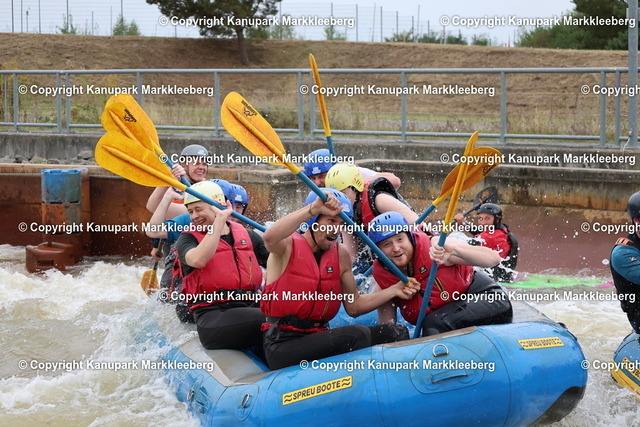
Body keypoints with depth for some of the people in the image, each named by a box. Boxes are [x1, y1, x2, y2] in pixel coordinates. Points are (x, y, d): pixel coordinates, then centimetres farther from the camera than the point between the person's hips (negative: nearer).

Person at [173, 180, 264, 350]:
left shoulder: (244, 234, 21)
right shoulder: (188, 239, 8)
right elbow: (198, 260, -17)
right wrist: (220, 220, -14)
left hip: (250, 307, 5)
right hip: (213, 315, -5)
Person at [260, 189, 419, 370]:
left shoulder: (341, 255, 13)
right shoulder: (288, 246, -5)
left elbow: (353, 306, 17)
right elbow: (270, 237, -32)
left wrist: (393, 291, 5)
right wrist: (313, 208, -33)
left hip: (319, 338, 7)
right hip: (283, 346, -7)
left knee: (397, 333, -4)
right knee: (358, 335, -28)